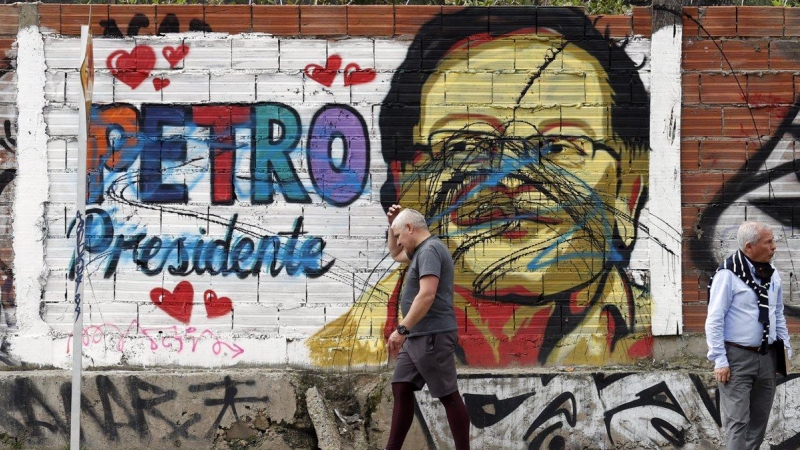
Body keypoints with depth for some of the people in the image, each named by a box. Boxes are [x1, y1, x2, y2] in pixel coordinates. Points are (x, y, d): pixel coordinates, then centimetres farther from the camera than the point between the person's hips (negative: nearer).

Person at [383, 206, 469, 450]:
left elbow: (427, 295, -27)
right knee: (401, 389, 8)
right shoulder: (421, 250, 18)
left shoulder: (429, 250, -15)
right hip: (417, 337, 11)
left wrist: (402, 329, -28)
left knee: (448, 395, -6)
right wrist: (392, 224, 21)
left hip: (433, 336, -11)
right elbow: (395, 254, 39)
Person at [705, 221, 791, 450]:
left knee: (759, 419, 12)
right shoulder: (728, 274, -14)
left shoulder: (772, 274, 7)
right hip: (738, 356, -7)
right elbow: (715, 321, -13)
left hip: (767, 356, 7)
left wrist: (785, 348, 15)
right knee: (737, 421, -8)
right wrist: (720, 361, -15)